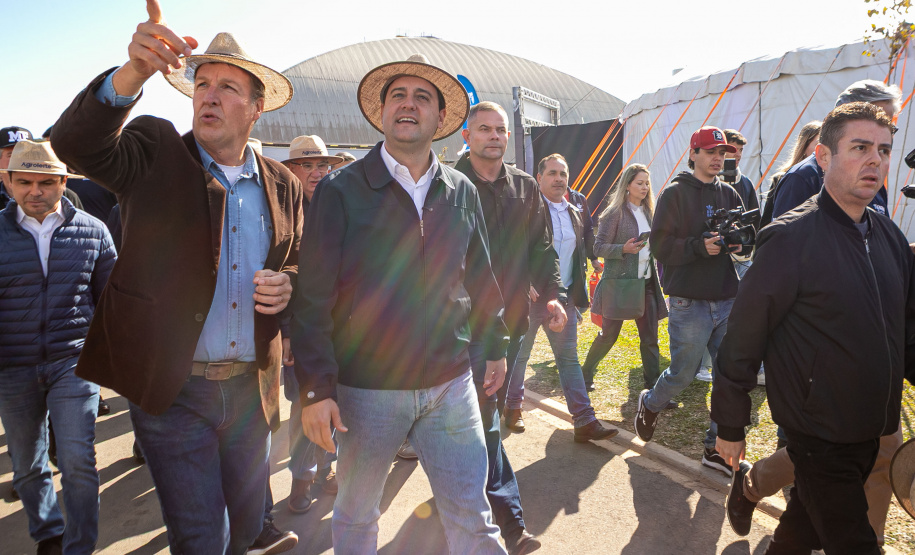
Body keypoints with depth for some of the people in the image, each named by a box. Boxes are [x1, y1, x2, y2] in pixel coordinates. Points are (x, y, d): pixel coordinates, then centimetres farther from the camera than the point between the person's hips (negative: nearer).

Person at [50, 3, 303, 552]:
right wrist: (134, 72, -38)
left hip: (250, 389, 4)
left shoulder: (283, 184, 6)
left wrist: (286, 286, -9)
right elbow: (76, 143, -22)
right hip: (173, 390, -3)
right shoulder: (155, 151, -4)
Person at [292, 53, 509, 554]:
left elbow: (480, 278, 14)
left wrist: (494, 346, 15)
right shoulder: (340, 190, -6)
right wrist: (315, 387, -12)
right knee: (356, 515, 18)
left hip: (450, 384, 2)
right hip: (365, 387, -2)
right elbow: (313, 296, -9)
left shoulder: (462, 192, 5)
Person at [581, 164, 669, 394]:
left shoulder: (648, 211, 13)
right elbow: (599, 247, -9)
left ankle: (653, 387, 13)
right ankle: (586, 374, 23)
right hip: (619, 281, -6)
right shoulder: (615, 213, -7)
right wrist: (624, 249, -22)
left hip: (646, 281, 6)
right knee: (609, 334, 3)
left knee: (650, 338, 4)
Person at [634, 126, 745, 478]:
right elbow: (659, 245, -11)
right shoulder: (675, 192, -3)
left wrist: (735, 240, -7)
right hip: (690, 301, -5)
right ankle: (650, 403, 34)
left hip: (727, 299, 5)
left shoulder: (729, 194, 13)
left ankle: (718, 448, 20)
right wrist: (699, 246, -23)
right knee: (683, 372, 2)